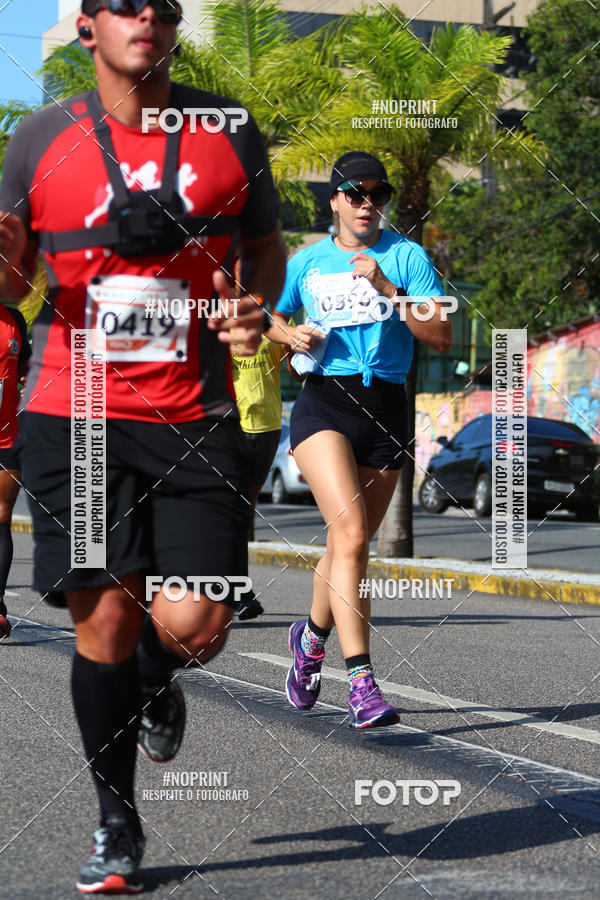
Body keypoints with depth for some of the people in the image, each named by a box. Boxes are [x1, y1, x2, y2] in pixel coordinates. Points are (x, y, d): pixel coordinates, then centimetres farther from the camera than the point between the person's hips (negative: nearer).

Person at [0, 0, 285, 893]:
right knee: (104, 619, -3)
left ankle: (158, 683, 30)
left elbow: (266, 244, 18)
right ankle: (116, 824, 17)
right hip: (75, 414, 0)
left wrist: (257, 306, -3)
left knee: (192, 626, -10)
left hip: (195, 418, 1)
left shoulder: (229, 131, 7)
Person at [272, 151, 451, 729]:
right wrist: (290, 337, 3)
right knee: (351, 531, -21)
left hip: (387, 410, 1)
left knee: (351, 541, 10)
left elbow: (440, 337, -6)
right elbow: (270, 318, 26)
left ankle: (312, 637, 40)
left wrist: (386, 287, -16)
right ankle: (362, 680, -27)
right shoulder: (306, 263, 10)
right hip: (324, 404, -1)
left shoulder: (406, 256, 4)